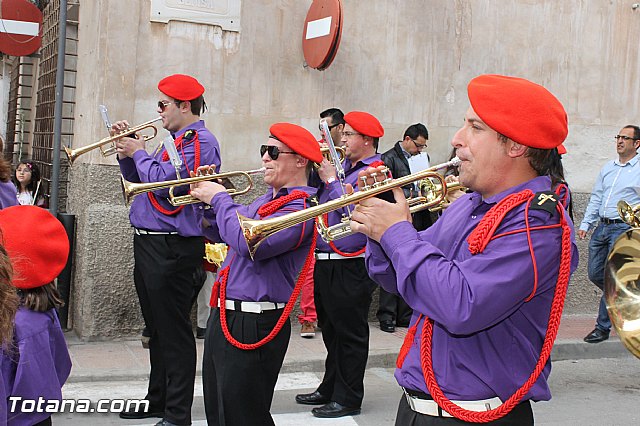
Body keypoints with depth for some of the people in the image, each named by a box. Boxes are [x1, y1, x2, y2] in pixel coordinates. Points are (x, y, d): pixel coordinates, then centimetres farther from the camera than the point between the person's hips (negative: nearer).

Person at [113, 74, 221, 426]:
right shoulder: (177, 140, 18)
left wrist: (139, 152, -7)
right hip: (148, 243, 10)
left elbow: (162, 181, -23)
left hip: (171, 249, -10)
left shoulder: (200, 142, -13)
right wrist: (127, 150, 8)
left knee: (173, 331, -4)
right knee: (156, 329, 18)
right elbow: (138, 179, 24)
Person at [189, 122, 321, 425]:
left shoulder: (300, 208, -16)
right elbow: (221, 234, 23)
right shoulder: (266, 200, 14)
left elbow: (248, 241, -29)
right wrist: (206, 199, 5)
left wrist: (219, 198, -14)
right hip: (223, 315, 10)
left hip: (252, 324, -9)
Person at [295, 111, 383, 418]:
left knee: (350, 334, 2)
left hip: (350, 267, -9)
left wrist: (330, 180, -13)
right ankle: (330, 389, 32)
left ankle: (348, 399, 12)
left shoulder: (375, 171, -10)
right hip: (325, 263, 9)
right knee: (331, 330, 19)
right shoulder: (343, 167, 14)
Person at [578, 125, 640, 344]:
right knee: (594, 274, 8)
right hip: (602, 227, 7)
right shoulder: (608, 168, 16)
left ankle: (603, 327, 0)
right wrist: (585, 224, 12)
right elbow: (596, 198, 18)